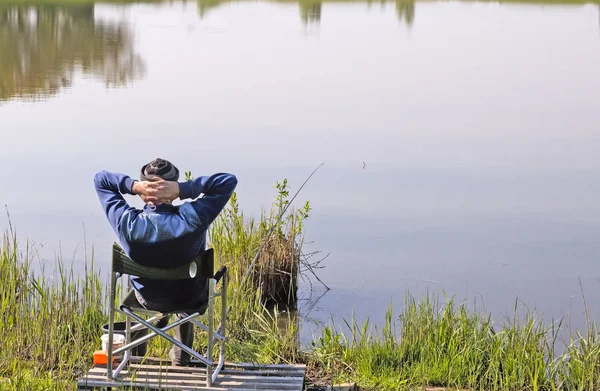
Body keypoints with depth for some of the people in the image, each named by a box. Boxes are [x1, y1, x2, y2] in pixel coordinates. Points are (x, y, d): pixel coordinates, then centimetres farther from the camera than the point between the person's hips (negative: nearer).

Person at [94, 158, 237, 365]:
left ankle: (160, 319, 57)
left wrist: (134, 186, -33)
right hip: (191, 300, -1)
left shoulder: (127, 222, -31)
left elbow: (101, 179, -16)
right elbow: (228, 181, -27)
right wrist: (183, 189, -36)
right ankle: (182, 352, 47)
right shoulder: (192, 219, -36)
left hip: (148, 300, 1)